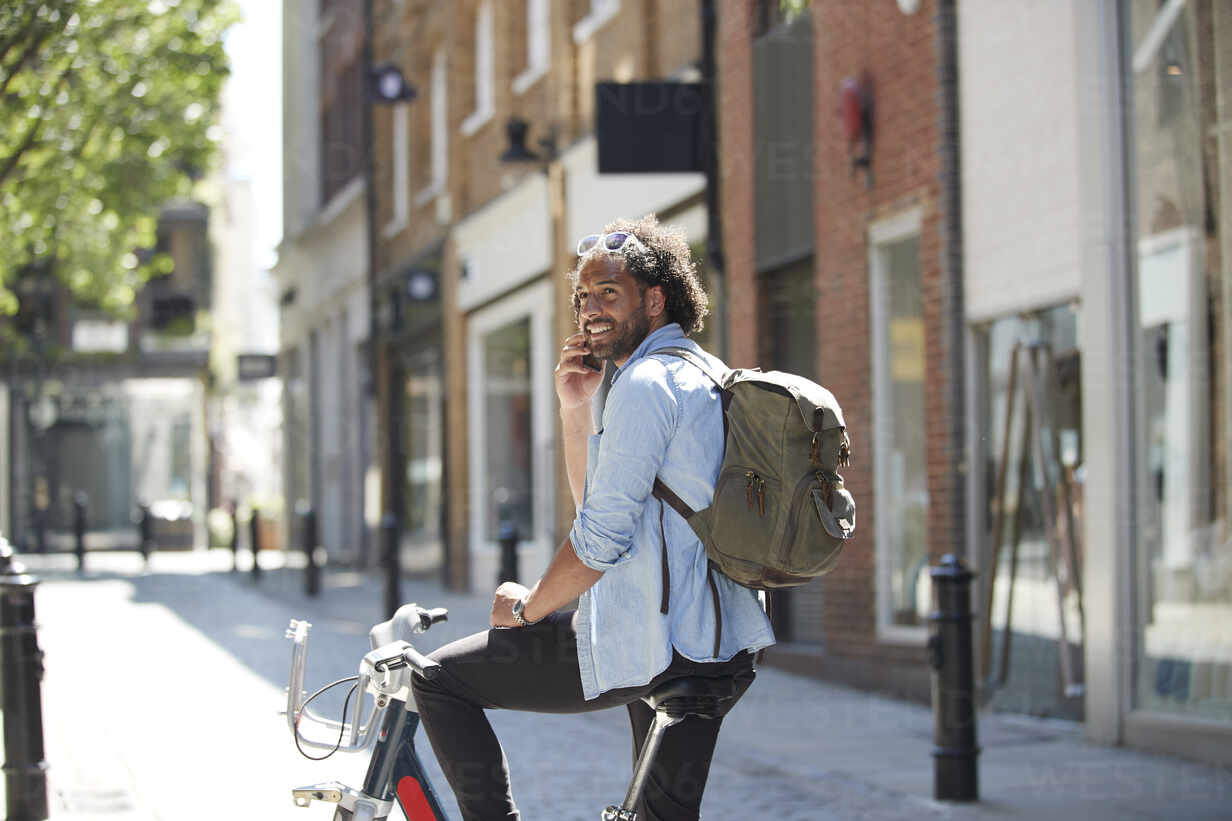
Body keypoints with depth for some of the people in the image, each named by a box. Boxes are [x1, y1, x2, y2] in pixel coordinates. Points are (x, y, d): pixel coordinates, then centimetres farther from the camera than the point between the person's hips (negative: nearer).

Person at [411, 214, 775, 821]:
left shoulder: (644, 384, -13)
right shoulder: (701, 377, 20)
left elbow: (602, 537, -18)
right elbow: (602, 508, 25)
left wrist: (528, 606, -3)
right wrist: (576, 410, 14)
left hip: (647, 646, -10)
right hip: (720, 648, 10)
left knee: (438, 681, -1)